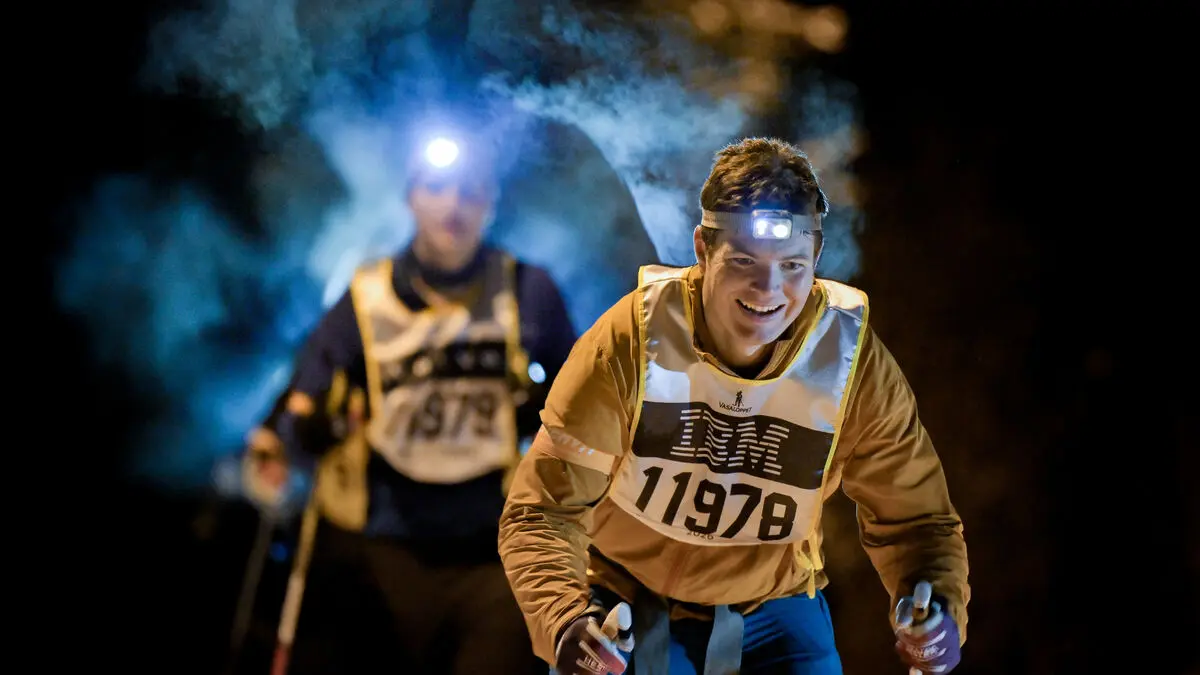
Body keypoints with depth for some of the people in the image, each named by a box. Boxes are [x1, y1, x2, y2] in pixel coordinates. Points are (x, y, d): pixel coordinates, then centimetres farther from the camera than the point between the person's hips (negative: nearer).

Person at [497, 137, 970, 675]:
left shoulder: (854, 361, -16)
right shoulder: (630, 343, -21)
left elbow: (913, 517, -7)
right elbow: (542, 513, -20)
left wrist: (938, 609, -29)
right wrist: (565, 622, -39)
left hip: (775, 609, 1)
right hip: (630, 605, -1)